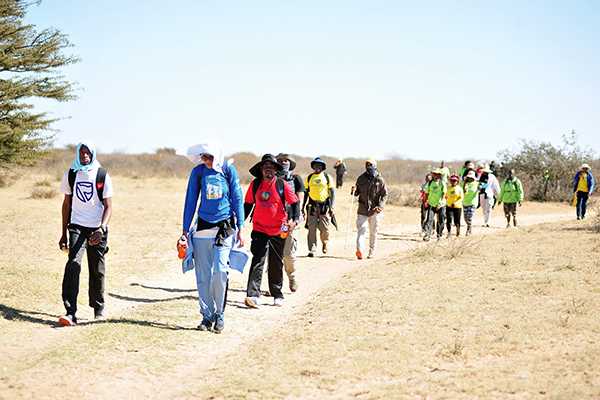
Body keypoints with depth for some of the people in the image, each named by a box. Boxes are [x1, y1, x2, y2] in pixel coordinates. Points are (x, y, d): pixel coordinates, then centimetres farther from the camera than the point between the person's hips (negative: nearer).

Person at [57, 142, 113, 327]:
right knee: (73, 264, -17)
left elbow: (108, 206, -4)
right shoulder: (71, 175, 6)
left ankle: (98, 308, 27)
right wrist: (64, 234, 12)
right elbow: (67, 204, 13)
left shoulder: (102, 176, -2)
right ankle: (70, 313, -23)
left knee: (97, 270, 7)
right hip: (77, 226, 0)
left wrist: (101, 229, -21)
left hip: (97, 228, 0)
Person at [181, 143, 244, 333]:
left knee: (219, 271, -13)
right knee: (203, 275, 1)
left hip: (225, 227, -2)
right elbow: (190, 201, 8)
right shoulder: (198, 172, 4)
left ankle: (220, 315, 1)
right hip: (203, 227, 2)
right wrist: (185, 230, 6)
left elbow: (237, 199, 4)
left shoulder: (228, 169, 0)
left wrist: (240, 228, 0)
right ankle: (207, 316, 11)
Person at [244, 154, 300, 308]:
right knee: (257, 262, -13)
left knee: (276, 265, 12)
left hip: (278, 232, 0)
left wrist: (295, 220, -16)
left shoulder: (282, 185, -4)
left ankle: (277, 295, 26)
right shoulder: (255, 184, 2)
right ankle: (253, 296, -20)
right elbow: (248, 204, 12)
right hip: (259, 230, 0)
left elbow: (295, 203, 0)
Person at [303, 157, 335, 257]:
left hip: (324, 205, -2)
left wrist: (332, 205, -6)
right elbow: (306, 192, 16)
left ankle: (325, 242, 27)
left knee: (324, 228, -4)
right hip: (312, 206, 2)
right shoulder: (309, 178, 10)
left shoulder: (327, 177, 4)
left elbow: (332, 192, 4)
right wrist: (303, 205, 10)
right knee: (312, 228, -4)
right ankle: (312, 250, -1)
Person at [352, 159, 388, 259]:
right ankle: (360, 250, -23)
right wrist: (354, 191, -10)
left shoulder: (379, 180, -3)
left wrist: (380, 206, -14)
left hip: (375, 210, -1)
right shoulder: (361, 178, 4)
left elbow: (385, 194, -1)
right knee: (361, 230, -12)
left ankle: (372, 251, 20)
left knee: (373, 232, 8)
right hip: (363, 209, 1)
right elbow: (357, 192, 14)